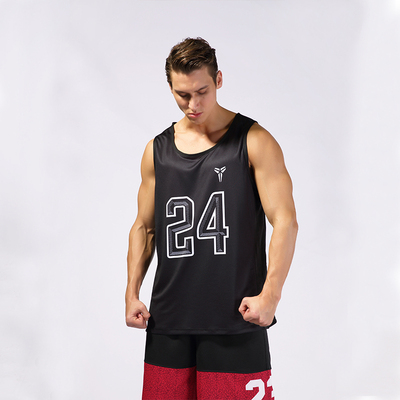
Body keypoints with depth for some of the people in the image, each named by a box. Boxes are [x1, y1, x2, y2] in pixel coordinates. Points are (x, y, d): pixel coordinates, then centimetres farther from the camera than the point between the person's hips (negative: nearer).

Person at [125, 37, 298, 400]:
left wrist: (271, 293, -17)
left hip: (235, 317, -4)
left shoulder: (254, 142, -2)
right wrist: (132, 293, 7)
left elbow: (285, 221, -7)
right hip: (169, 317, 4)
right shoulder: (157, 151, 11)